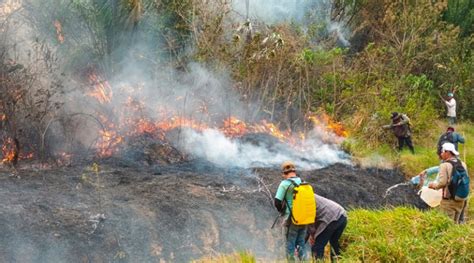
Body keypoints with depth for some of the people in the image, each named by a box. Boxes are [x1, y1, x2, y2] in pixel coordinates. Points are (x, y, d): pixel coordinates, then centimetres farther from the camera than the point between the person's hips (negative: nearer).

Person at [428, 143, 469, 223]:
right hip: (461, 199, 7)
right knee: (455, 223, 17)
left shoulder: (445, 165, -12)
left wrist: (433, 185, 0)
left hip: (449, 200, -7)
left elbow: (442, 183, -17)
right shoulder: (462, 164, 8)